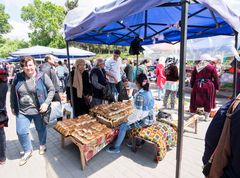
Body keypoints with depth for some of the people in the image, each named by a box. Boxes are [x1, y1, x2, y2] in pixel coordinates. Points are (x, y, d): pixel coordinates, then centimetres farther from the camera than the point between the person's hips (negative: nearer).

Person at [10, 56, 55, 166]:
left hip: (39, 110, -2)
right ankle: (28, 151, 30)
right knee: (21, 132, 4)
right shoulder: (18, 78, -1)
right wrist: (13, 107, 11)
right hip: (22, 111, 3)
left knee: (41, 129, 14)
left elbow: (52, 90, -7)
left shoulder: (42, 76, -10)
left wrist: (46, 103, -16)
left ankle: (42, 145, 43)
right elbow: (13, 93, 9)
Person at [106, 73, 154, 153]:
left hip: (143, 120, -9)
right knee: (132, 121, 28)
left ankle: (116, 148, 15)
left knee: (123, 126, 1)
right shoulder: (148, 91, 1)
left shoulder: (140, 95, -27)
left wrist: (128, 120, -10)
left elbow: (137, 113, -26)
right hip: (149, 118, 9)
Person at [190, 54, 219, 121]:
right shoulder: (212, 67, 0)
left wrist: (192, 86, 16)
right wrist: (217, 87, 6)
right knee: (208, 102, 10)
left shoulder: (196, 67, 9)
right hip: (208, 86, -2)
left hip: (197, 86, 2)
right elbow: (216, 79, -1)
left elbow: (192, 78, 10)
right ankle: (206, 117, 19)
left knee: (195, 101, 10)